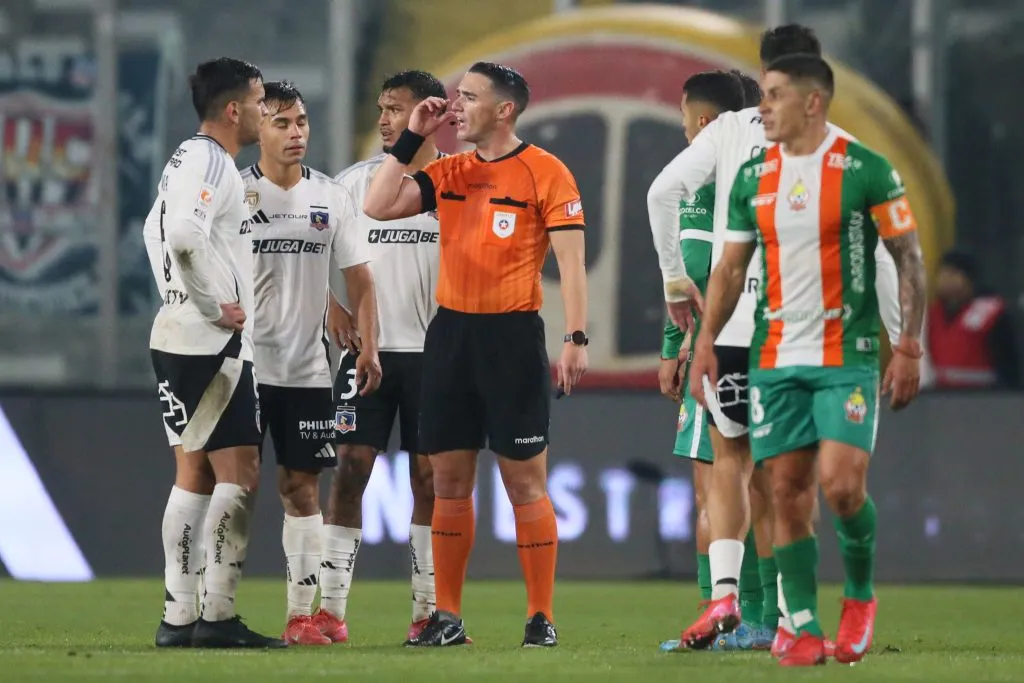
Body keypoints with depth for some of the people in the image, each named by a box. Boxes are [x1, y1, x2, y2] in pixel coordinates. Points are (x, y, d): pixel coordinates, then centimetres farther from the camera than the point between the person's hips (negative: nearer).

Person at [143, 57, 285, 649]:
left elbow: (158, 230, 30)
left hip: (179, 339, 10)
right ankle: (218, 616, -12)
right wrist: (215, 306, -20)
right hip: (211, 343, -10)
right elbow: (184, 237, -30)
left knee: (196, 474, 11)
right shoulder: (211, 164, -14)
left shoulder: (186, 159, 17)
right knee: (239, 473, -9)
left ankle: (179, 617, 10)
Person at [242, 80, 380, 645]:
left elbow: (358, 276, 12)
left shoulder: (330, 197, 7)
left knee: (302, 487, 4)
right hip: (244, 362, -3)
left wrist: (368, 346, 3)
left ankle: (302, 614, 6)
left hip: (307, 368, 3)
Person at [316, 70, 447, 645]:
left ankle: (429, 610, 9)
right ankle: (331, 607, -4)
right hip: (369, 345, 1)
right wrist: (333, 309, -1)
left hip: (433, 349, -1)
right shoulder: (357, 180, 6)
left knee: (430, 477, 3)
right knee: (352, 467, -5)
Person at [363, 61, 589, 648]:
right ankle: (447, 617, 12)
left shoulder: (545, 172, -5)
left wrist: (577, 339, -16)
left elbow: (571, 261, -8)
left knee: (525, 481, -2)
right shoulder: (448, 174, 11)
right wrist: (411, 139, 3)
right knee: (450, 480, 7)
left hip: (513, 336, -5)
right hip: (451, 334, 6)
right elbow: (378, 206, 5)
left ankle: (542, 617, 4)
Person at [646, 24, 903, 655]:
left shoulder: (730, 130, 5)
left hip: (728, 323, 0)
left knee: (730, 461, 15)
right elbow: (876, 252, -1)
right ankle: (789, 621, 4)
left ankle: (723, 594, -3)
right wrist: (902, 341, 6)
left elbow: (664, 191, -6)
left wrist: (676, 278, 6)